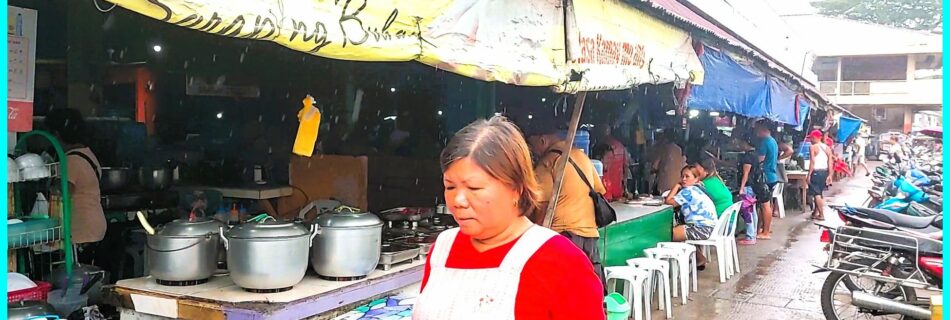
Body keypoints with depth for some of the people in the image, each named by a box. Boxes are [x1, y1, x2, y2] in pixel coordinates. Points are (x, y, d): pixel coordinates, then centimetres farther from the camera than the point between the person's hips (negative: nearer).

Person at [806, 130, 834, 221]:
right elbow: (830, 163, 6)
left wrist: (809, 175, -13)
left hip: (816, 172, -7)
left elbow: (812, 162, -15)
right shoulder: (827, 147, 10)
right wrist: (829, 175, 8)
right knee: (819, 193, 18)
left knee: (817, 193, -2)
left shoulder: (813, 147, -8)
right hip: (825, 172, 7)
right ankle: (816, 212, 25)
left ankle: (821, 215, -3)